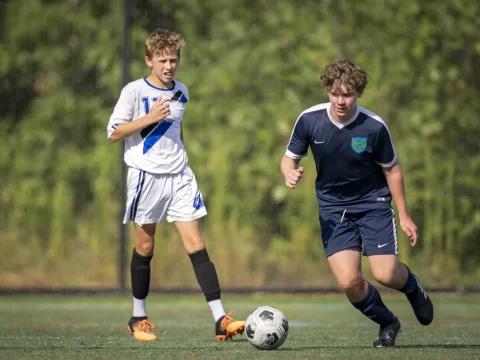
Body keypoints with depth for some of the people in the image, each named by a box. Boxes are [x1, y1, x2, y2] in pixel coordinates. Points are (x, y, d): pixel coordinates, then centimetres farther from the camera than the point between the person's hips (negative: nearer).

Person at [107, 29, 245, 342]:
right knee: (145, 248, 6)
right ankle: (139, 318, 22)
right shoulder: (134, 91, -6)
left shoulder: (181, 92, 11)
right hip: (146, 175, -4)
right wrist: (149, 118, -17)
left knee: (196, 246, -5)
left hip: (179, 176, 4)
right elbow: (114, 133, -8)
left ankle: (220, 320, -12)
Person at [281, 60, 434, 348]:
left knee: (386, 274, -15)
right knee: (349, 282, -14)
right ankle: (388, 323, 16)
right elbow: (290, 157, 1)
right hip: (333, 208, 1)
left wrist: (404, 215, 1)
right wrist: (290, 173, -24)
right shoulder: (309, 120, -14)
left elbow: (391, 170, -3)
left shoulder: (374, 127, -17)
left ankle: (413, 287, 25)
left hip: (373, 203, -1)